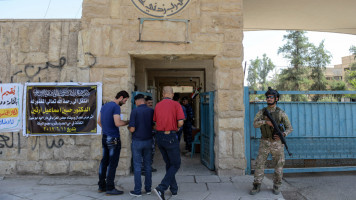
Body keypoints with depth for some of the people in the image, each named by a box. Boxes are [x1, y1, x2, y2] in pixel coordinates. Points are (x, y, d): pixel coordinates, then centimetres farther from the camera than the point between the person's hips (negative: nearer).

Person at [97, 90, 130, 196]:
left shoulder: (104, 106, 12)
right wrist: (128, 122, -8)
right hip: (113, 139, -9)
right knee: (112, 163, -1)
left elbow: (99, 121, 18)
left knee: (104, 161, 14)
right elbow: (117, 123, -23)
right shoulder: (116, 107, -15)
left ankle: (101, 186, 23)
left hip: (105, 138, 9)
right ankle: (110, 188, 5)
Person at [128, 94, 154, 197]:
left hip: (137, 141, -3)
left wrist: (128, 126, 8)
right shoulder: (151, 111, 0)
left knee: (137, 166, 4)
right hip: (148, 141, 4)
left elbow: (132, 129, -14)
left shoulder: (134, 111, -11)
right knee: (148, 165, 12)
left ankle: (137, 190, 10)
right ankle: (148, 188, 19)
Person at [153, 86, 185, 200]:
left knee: (169, 164, 20)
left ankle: (174, 189, 28)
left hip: (159, 137, 6)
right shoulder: (176, 104, -8)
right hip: (171, 137, -5)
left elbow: (156, 123, 10)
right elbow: (180, 123, -14)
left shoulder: (157, 106, 6)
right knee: (176, 165, 7)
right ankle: (161, 188, -8)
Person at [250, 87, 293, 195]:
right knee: (259, 164, 1)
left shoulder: (281, 113, -3)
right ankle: (257, 186, 11)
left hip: (277, 143, -1)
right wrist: (266, 121, -27)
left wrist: (282, 135, -20)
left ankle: (276, 186, 24)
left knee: (279, 165, 7)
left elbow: (289, 128, 0)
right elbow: (255, 124, -11)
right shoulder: (261, 112, 2)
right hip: (264, 143, 1)